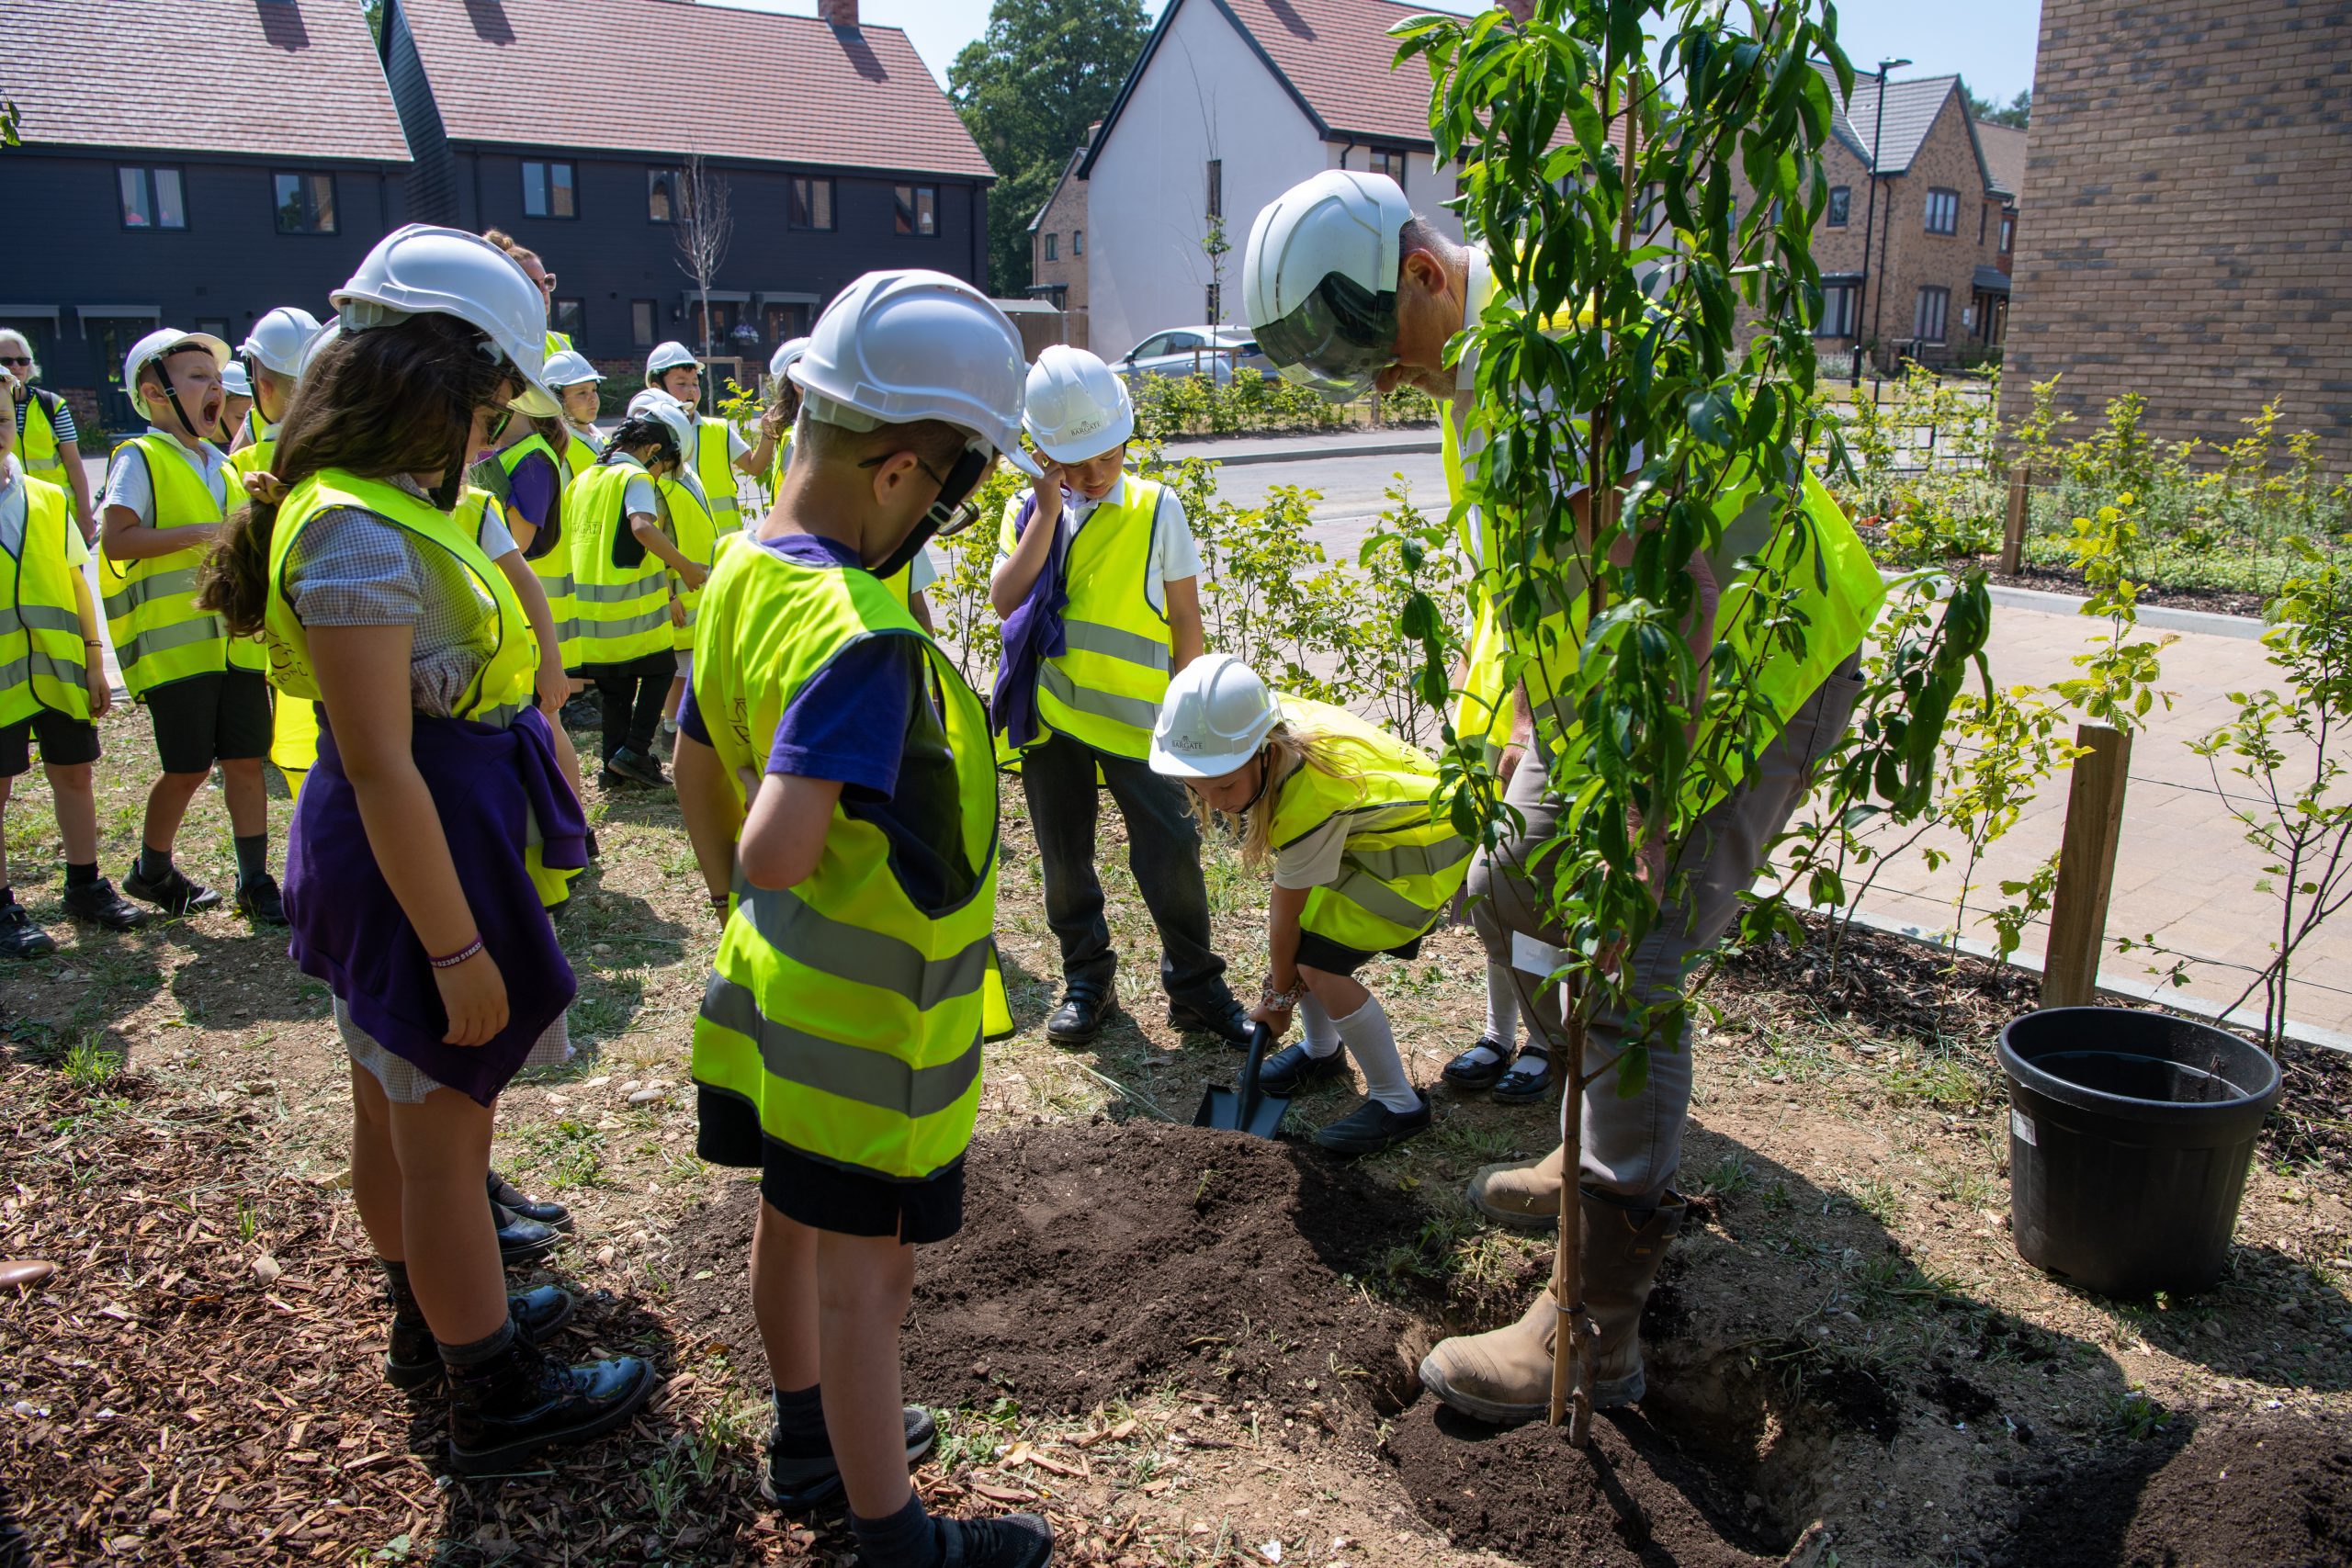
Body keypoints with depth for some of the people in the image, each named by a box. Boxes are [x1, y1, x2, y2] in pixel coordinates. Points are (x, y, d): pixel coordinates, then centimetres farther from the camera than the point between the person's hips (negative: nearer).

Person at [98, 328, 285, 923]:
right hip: (175, 645, -6)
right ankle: (152, 871, 23)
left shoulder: (220, 464, 17)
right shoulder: (139, 459, -5)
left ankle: (255, 882, 11)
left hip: (237, 642, 6)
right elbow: (117, 541, -16)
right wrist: (198, 533, -21)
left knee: (246, 761, 4)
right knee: (189, 768, 1)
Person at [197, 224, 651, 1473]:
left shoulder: (391, 508, 7)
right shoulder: (358, 532, -23)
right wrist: (456, 947, -22)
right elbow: (379, 768, -25)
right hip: (421, 859, -10)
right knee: (444, 1137, 5)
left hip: (440, 840, 10)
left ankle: (435, 1319, 43)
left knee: (396, 1110, 23)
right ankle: (494, 1396, 21)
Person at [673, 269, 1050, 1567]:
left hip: (781, 989, 9)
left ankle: (808, 1439, 48)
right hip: (870, 1019, -9)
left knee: (796, 1219, 25)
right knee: (866, 1272, 8)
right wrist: (758, 886, -16)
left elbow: (698, 773, 9)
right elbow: (777, 852, -39)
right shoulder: (864, 640, -31)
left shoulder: (742, 573, -2)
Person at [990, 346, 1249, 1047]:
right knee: (1064, 856, 12)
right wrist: (1047, 512, -14)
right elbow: (1005, 600, -12)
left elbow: (1185, 618, 3)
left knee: (1170, 849, -3)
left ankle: (1195, 987, 13)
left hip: (1135, 715, -2)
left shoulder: (1156, 508, -1)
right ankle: (1086, 982, 29)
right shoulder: (1027, 511, 4)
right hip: (1049, 714, 2)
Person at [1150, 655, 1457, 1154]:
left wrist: (1278, 996, -8)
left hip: (1426, 848, -8)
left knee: (1317, 961, -15)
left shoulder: (1310, 802, -40)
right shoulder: (1260, 726, -18)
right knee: (1300, 932, 2)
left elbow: (1285, 914, -22)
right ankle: (1322, 1052, 28)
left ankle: (1398, 1103, 0)